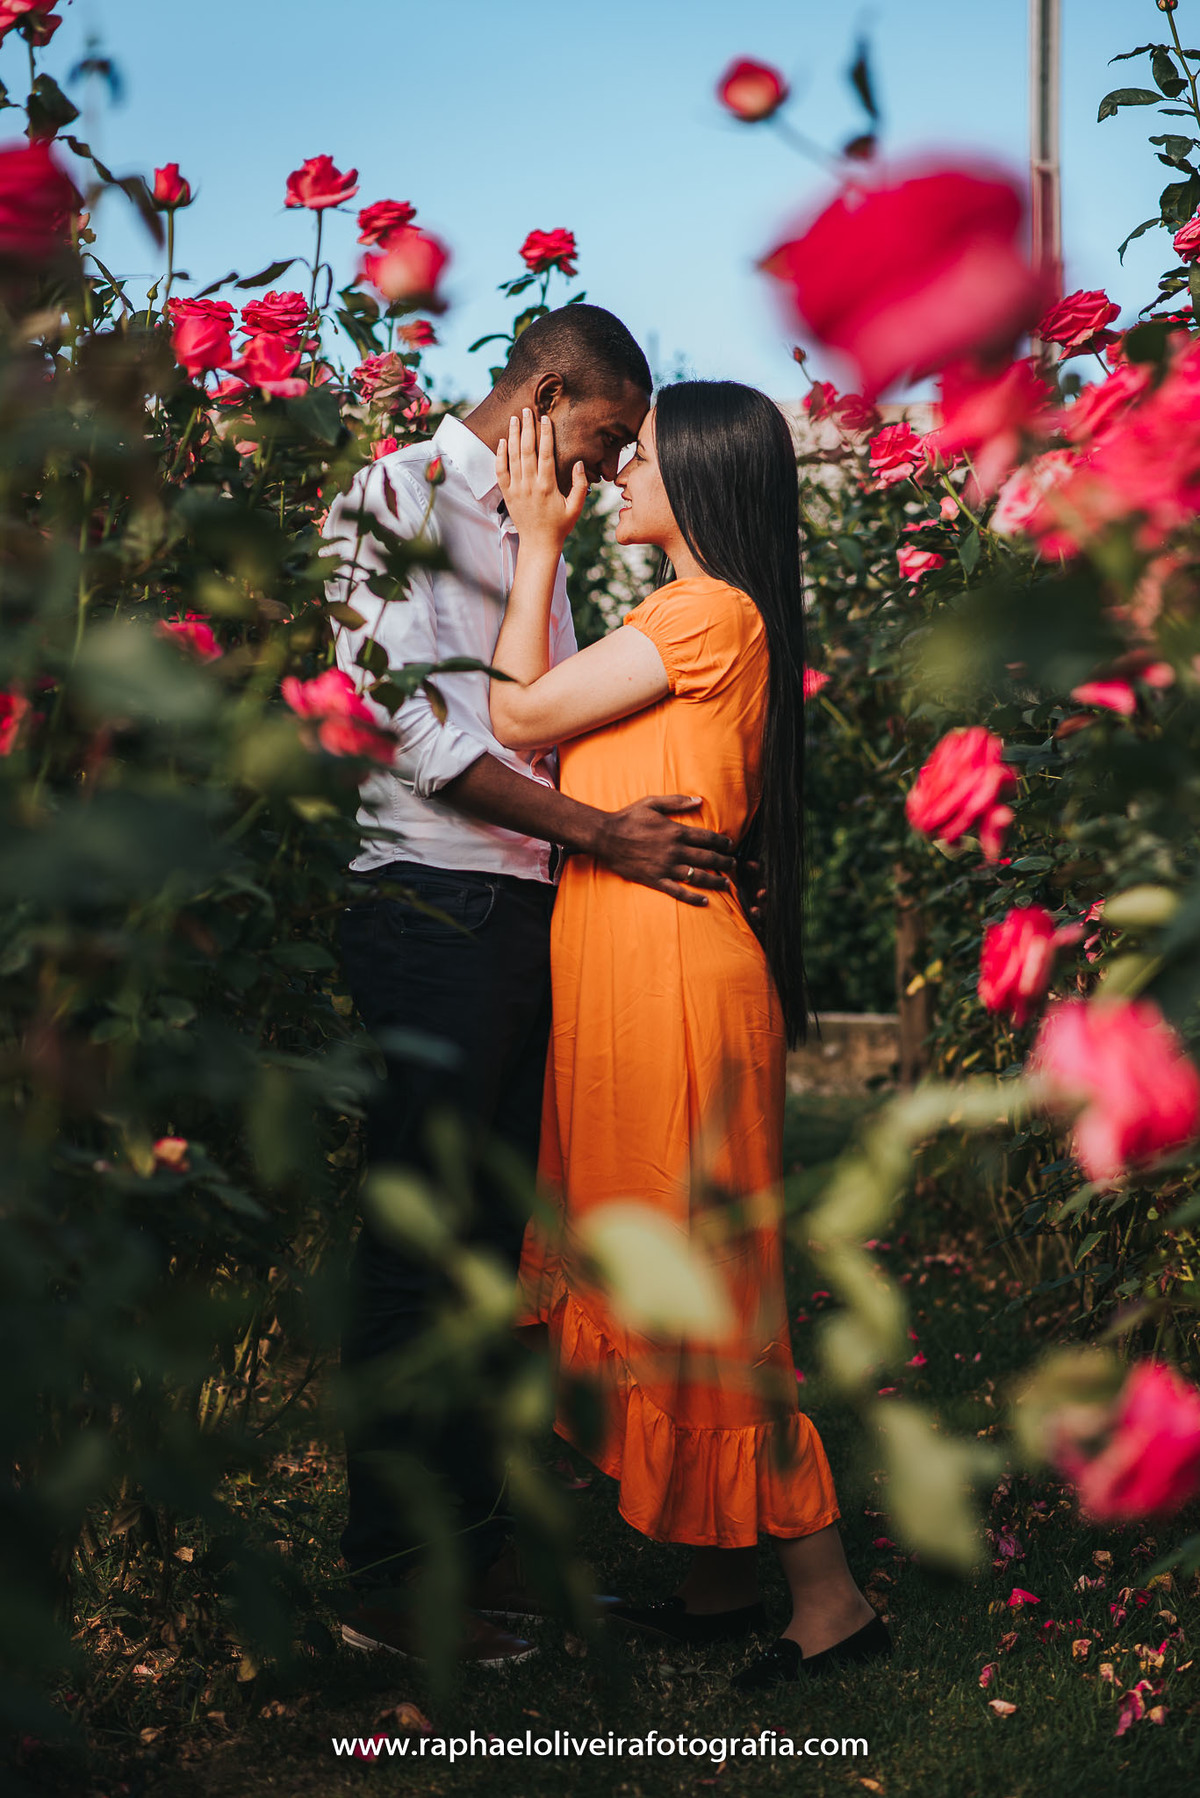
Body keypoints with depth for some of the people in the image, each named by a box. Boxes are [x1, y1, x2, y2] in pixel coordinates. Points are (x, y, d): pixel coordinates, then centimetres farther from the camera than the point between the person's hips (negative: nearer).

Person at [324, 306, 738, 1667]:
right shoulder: (398, 498, -5)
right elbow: (416, 727, -15)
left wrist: (648, 827, 11)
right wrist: (605, 834, -15)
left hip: (530, 912, 8)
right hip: (433, 908, -8)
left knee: (493, 1243, 11)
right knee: (414, 1240, -4)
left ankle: (474, 1539, 20)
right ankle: (386, 1580, 4)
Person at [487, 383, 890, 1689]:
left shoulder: (710, 613, -13)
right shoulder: (702, 620, 17)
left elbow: (517, 714, -11)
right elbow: (552, 725, 11)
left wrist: (538, 544, -1)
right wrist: (538, 544, 13)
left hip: (671, 979, -10)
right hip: (626, 978, 10)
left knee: (699, 1289, -4)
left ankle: (828, 1593, 6)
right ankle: (717, 1583, 22)